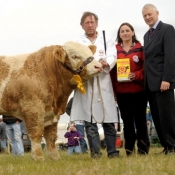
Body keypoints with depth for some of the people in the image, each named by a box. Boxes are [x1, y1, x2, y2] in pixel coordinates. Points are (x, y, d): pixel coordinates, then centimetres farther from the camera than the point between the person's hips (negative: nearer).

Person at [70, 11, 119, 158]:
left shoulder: (107, 41, 17)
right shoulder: (77, 43, 15)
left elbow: (112, 56, -1)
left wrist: (106, 64, -24)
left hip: (104, 85, 0)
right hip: (85, 85, 0)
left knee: (108, 121, 0)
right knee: (90, 121, -4)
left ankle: (112, 151, 6)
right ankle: (95, 152, -1)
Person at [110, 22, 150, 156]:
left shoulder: (140, 48, 2)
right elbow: (112, 70, 5)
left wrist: (136, 75, -17)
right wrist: (113, 89, -2)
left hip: (138, 90, -1)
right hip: (121, 92, 2)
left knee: (140, 120, 3)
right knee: (127, 121, 6)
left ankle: (143, 149, 9)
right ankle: (129, 150, 12)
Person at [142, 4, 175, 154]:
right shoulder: (147, 35, 20)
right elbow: (148, 59, 16)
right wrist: (145, 80, 6)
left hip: (162, 81, -8)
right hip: (150, 83, 8)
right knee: (157, 117, 6)